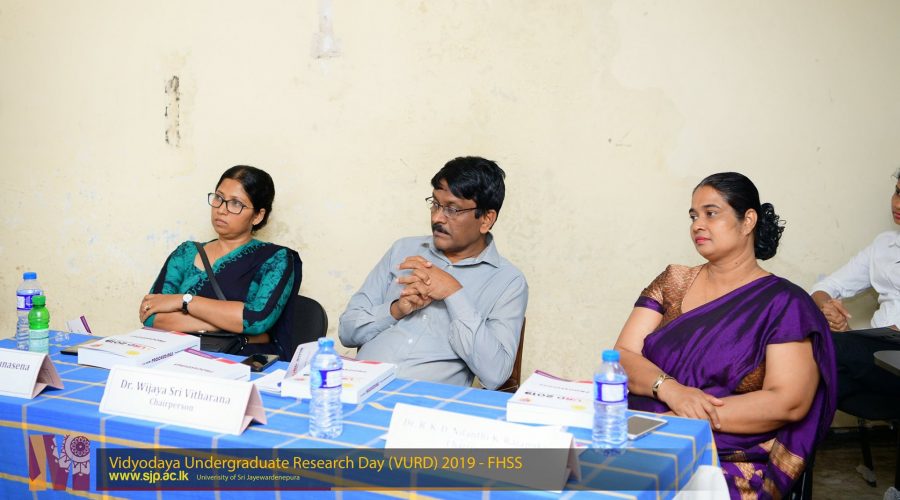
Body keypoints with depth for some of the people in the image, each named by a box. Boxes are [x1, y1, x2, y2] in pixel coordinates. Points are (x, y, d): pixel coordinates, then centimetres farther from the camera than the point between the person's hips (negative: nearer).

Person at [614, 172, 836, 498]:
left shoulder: (784, 303, 0)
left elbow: (789, 403, -11)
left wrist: (685, 420, -17)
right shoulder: (673, 282, 12)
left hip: (733, 461, -4)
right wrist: (669, 388, -17)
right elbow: (621, 357, 4)